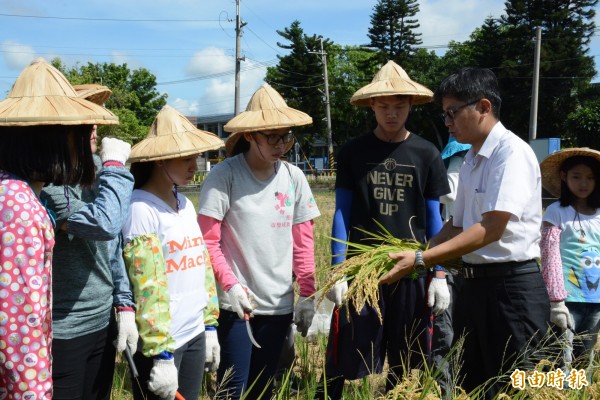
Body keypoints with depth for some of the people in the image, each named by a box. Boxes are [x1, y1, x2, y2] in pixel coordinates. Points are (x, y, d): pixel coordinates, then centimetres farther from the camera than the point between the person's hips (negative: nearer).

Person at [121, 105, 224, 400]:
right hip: (159, 341, -7)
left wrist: (210, 325, 15)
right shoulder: (141, 208, -15)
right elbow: (147, 285, -19)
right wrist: (161, 353, -19)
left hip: (194, 334, 7)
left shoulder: (185, 204, 9)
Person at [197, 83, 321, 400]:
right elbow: (207, 241, -9)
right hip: (235, 302, -4)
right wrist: (230, 284, -18)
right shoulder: (224, 175, -10)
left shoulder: (294, 178, 3)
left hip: (279, 303, 4)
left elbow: (303, 241, 7)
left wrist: (308, 294, 5)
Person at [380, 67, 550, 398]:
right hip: (474, 284, 9)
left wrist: (421, 259, -22)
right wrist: (416, 256, 3)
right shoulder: (470, 160, 11)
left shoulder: (511, 152, -16)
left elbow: (491, 229, -23)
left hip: (512, 287, -9)